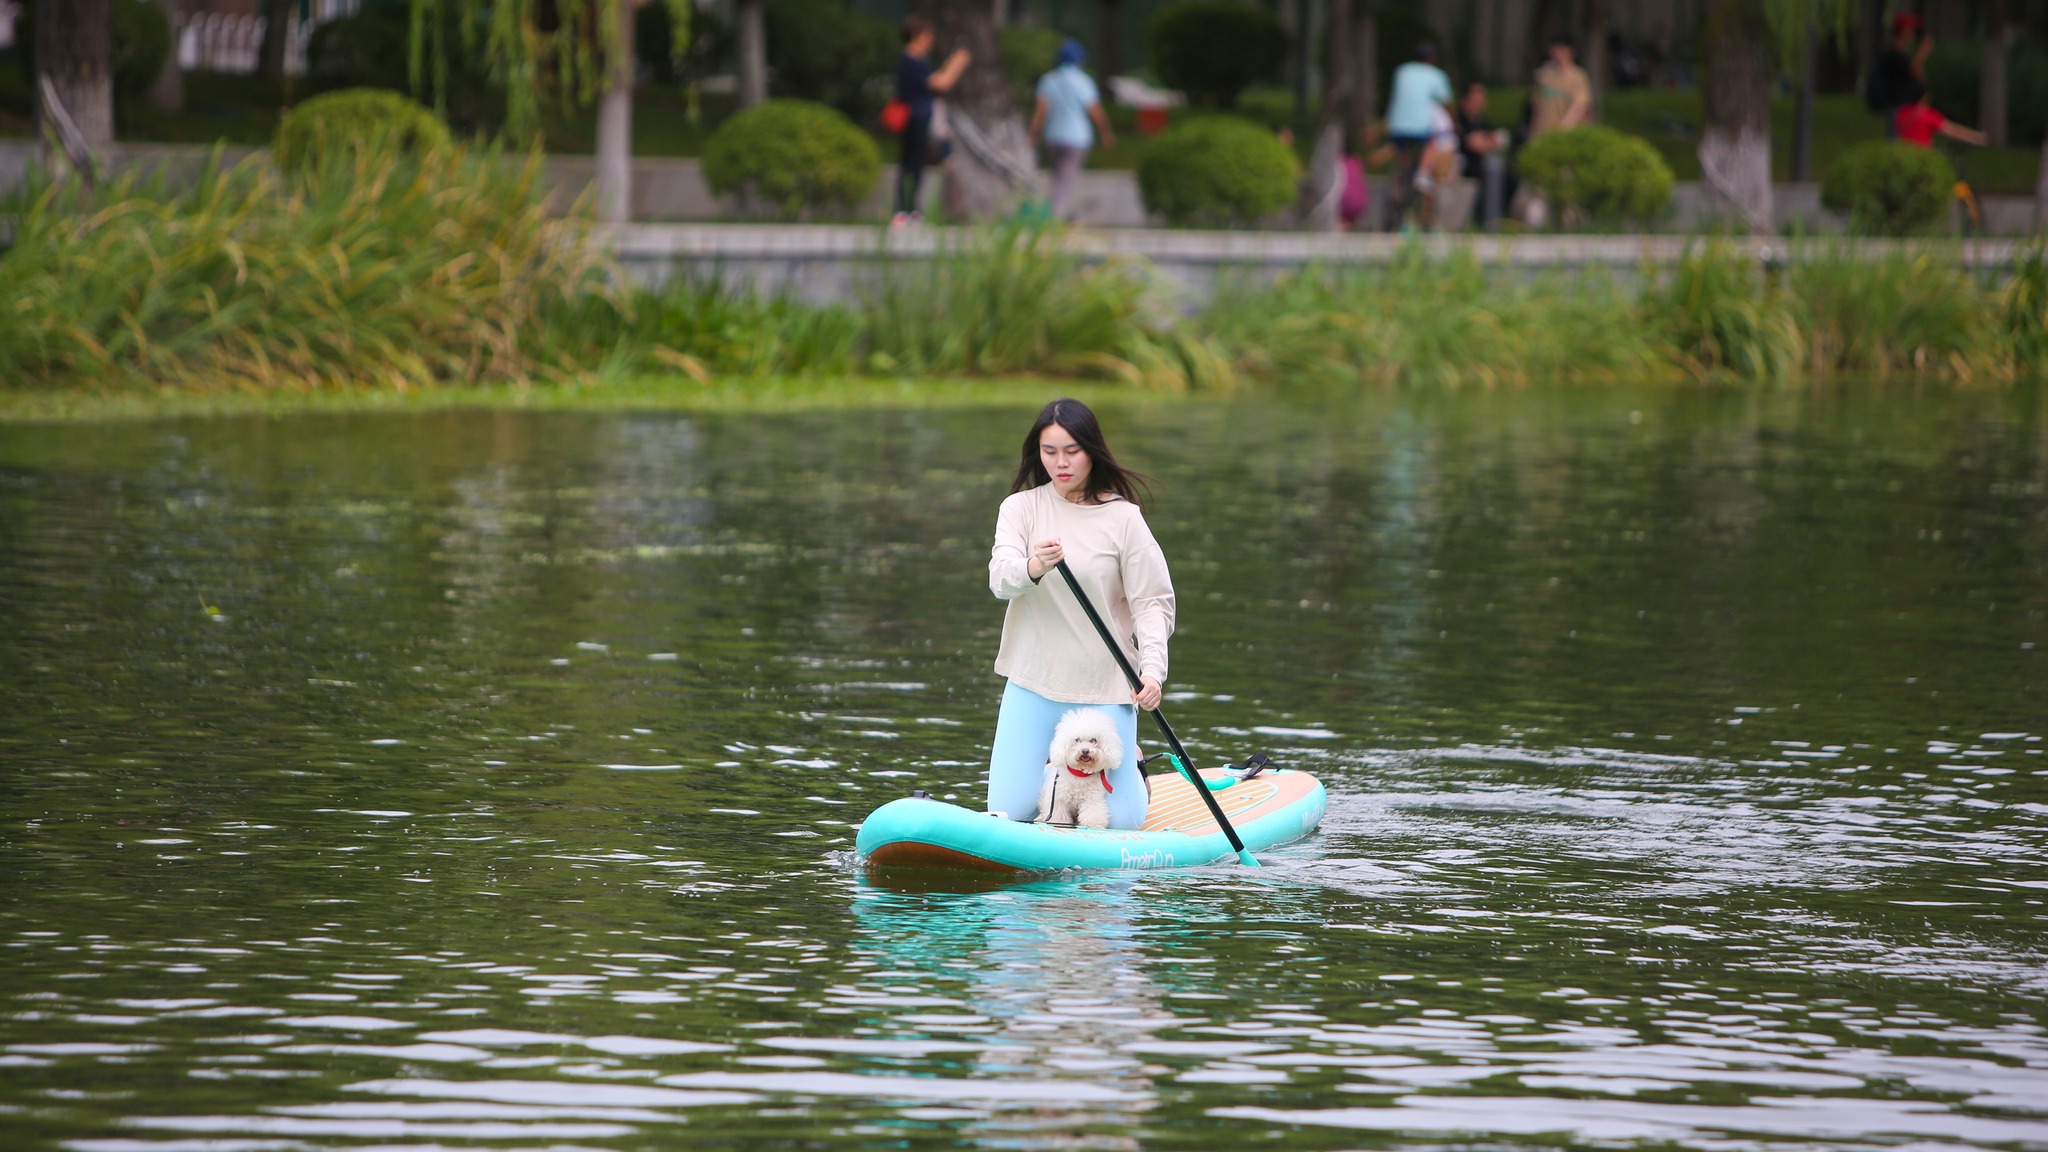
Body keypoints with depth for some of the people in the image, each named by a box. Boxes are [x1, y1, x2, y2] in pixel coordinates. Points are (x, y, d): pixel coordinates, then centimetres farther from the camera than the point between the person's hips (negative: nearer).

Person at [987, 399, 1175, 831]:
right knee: (1010, 811, -4)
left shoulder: (1122, 517, -4)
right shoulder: (1021, 508, 0)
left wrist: (1152, 669, -22)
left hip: (1104, 684, -1)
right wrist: (1034, 567, -39)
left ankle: (1128, 764, 33)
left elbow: (1153, 601, -6)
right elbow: (1000, 579, -15)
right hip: (1034, 682, 1)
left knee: (1122, 821, -2)